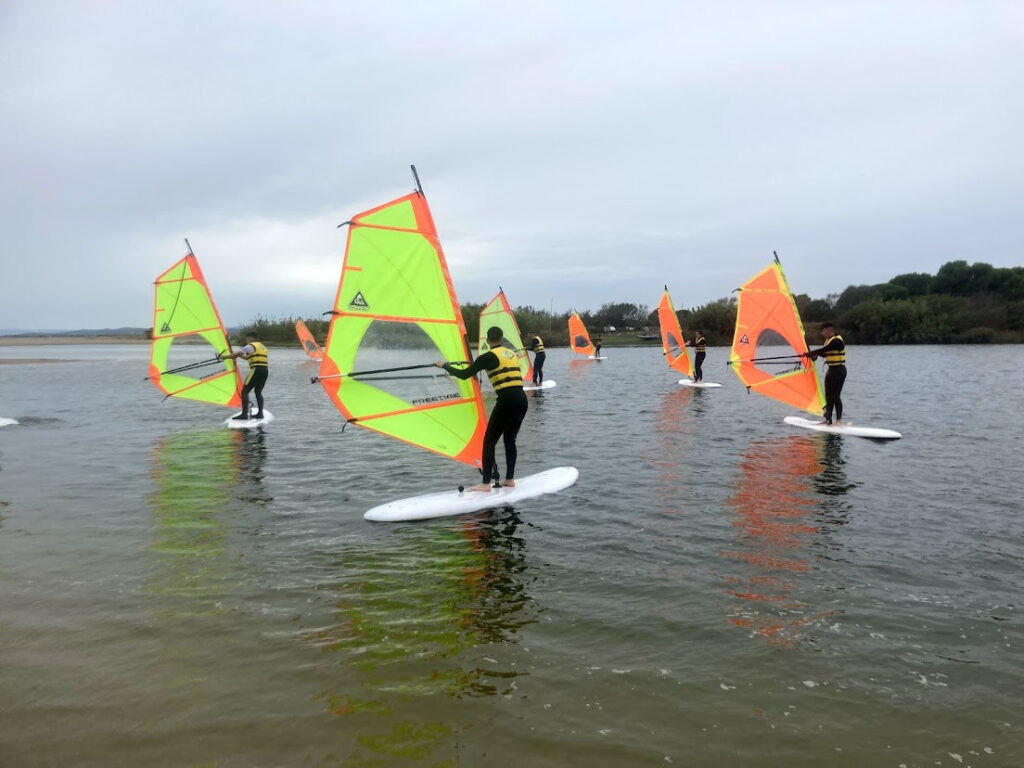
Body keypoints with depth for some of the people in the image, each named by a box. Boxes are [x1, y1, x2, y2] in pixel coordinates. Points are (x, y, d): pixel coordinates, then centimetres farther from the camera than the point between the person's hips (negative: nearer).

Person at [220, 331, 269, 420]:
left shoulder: (250, 346, 0)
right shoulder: (262, 346, 25)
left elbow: (237, 354, -6)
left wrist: (225, 357, 4)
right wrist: (242, 356, 35)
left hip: (256, 370, -8)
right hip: (265, 370, 8)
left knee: (244, 391, -2)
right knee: (258, 392, 17)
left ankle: (244, 414, -8)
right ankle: (260, 413, 10)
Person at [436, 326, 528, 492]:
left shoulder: (489, 356, -2)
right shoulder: (512, 354, 18)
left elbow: (464, 374, -4)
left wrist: (445, 365, 10)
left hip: (507, 400, -7)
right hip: (522, 399, 7)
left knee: (489, 440, 1)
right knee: (510, 439, 18)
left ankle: (486, 484, -2)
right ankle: (510, 479, 20)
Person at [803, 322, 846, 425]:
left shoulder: (837, 341, -17)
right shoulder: (828, 340, 13)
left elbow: (823, 350, -22)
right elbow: (825, 354, 19)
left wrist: (808, 353, -12)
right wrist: (814, 354, 1)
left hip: (839, 370, -9)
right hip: (831, 369, 9)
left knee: (835, 396, -9)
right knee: (828, 396, 9)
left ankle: (839, 420, -5)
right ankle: (828, 419, 14)